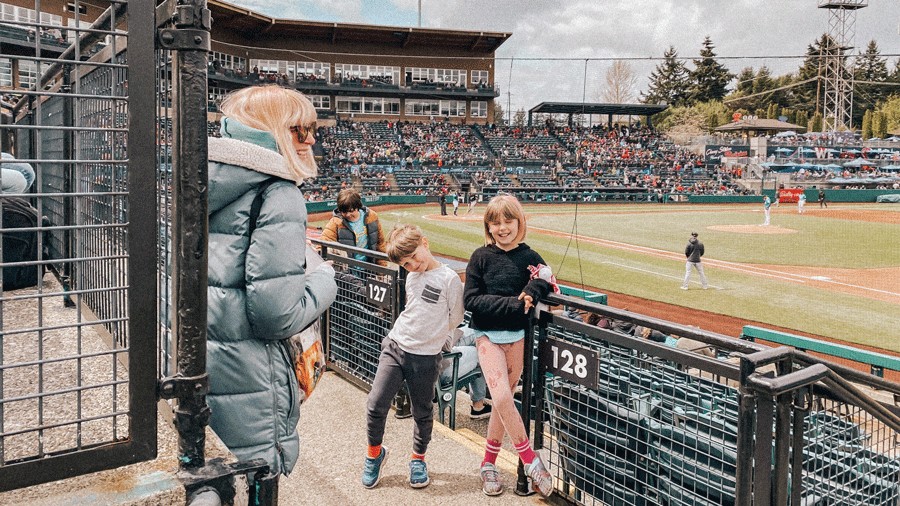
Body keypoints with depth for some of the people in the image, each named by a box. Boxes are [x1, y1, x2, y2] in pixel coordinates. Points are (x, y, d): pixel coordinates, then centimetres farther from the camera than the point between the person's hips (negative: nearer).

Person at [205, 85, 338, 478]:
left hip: (191, 369, 8)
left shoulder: (211, 183, 10)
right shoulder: (279, 194, -14)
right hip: (242, 382, -8)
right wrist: (324, 279, -3)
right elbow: (275, 314, -20)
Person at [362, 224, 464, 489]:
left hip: (425, 357, -5)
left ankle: (418, 458, 33)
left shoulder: (449, 279, -12)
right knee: (375, 405, -1)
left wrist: (429, 340, 6)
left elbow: (455, 319, -5)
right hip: (394, 347, 5)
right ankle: (375, 452, 23)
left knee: (422, 413, 10)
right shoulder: (412, 277, 10)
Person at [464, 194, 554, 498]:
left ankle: (488, 463, 25)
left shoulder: (529, 256, -2)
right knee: (502, 398, -16)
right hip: (488, 336, -2)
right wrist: (513, 304, -21)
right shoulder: (481, 257, -7)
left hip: (516, 336, 3)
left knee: (503, 401, 8)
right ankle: (530, 460, 0)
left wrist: (531, 295, -20)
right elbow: (471, 300, -12)